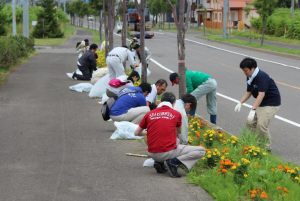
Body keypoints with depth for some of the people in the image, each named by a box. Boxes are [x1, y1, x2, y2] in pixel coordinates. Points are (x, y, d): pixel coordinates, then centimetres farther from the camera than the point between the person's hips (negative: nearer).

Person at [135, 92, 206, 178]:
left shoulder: (149, 114, 7)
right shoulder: (176, 114, 3)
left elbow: (137, 133, 17)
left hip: (152, 154, 5)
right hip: (169, 152, -5)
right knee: (201, 151, 7)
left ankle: (159, 162, 11)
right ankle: (175, 162, -11)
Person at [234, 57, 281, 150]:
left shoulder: (262, 77, -26)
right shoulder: (250, 77, 1)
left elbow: (261, 94, -34)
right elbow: (248, 92, 11)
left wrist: (253, 110, -40)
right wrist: (240, 103, -6)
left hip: (272, 103, -9)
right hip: (261, 103, 9)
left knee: (261, 125, -18)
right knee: (250, 122, 4)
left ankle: (266, 148, -1)